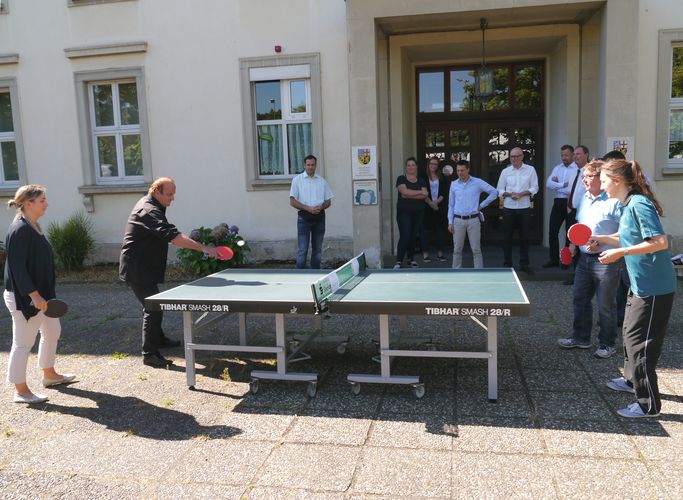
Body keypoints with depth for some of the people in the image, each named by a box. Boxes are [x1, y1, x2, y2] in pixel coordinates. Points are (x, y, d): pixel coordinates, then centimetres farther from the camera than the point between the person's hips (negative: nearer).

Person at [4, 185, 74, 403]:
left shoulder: (33, 227, 9)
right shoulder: (19, 230, -20)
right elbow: (17, 268, -23)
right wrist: (34, 295, -25)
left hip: (40, 293, 10)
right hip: (24, 297, -10)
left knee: (52, 331, 20)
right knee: (23, 342, 1)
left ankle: (49, 374, 37)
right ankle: (21, 390, 14)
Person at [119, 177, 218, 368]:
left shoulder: (148, 204, 9)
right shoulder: (149, 211, -25)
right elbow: (173, 236, -37)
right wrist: (203, 248, -42)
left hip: (144, 267, 11)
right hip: (137, 269, -11)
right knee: (152, 308, -10)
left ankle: (158, 338, 41)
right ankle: (149, 354, -3)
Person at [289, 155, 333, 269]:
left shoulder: (322, 181, 10)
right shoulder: (297, 180, 1)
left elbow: (328, 201, 12)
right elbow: (292, 201, -5)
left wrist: (321, 207, -10)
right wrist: (308, 208, -16)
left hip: (319, 217, 4)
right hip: (304, 217, -4)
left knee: (317, 249, 9)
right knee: (303, 250, -7)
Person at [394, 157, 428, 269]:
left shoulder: (421, 180, 11)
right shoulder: (401, 179, 2)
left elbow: (425, 195, -4)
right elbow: (405, 191, -15)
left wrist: (409, 195, -13)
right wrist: (419, 192, -7)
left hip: (418, 212, 4)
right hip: (404, 212, -3)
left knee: (413, 236, 8)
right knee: (404, 236, -13)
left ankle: (411, 258, 21)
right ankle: (398, 261, -11)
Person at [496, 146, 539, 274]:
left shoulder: (530, 170, 2)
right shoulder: (505, 171, 5)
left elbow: (534, 188, 0)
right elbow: (500, 190, 7)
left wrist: (522, 194, -15)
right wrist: (509, 194, -12)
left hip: (524, 208, 0)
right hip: (509, 208, 1)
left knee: (524, 237, 6)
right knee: (507, 237, 3)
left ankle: (524, 264, 17)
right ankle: (507, 264, 14)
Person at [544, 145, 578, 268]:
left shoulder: (578, 169, -10)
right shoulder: (557, 168, 10)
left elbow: (572, 189, -19)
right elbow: (548, 184, -2)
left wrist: (557, 184, -9)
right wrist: (563, 185, -14)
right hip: (558, 203, 6)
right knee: (552, 231, 7)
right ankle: (554, 259, 17)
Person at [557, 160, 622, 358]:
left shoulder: (614, 201, -15)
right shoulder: (584, 199, 11)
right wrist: (573, 244, 10)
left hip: (605, 260, -8)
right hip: (584, 258, 8)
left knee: (605, 305, 4)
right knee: (580, 299, 16)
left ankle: (607, 344, 20)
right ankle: (581, 338, 32)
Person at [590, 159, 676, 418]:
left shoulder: (639, 203, -20)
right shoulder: (629, 205, 9)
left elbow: (660, 242, -26)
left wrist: (619, 252, -24)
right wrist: (606, 240, 9)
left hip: (653, 287, -10)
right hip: (640, 284, 10)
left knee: (639, 342, -4)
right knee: (630, 333, 23)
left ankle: (649, 403, 7)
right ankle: (632, 379, 42)